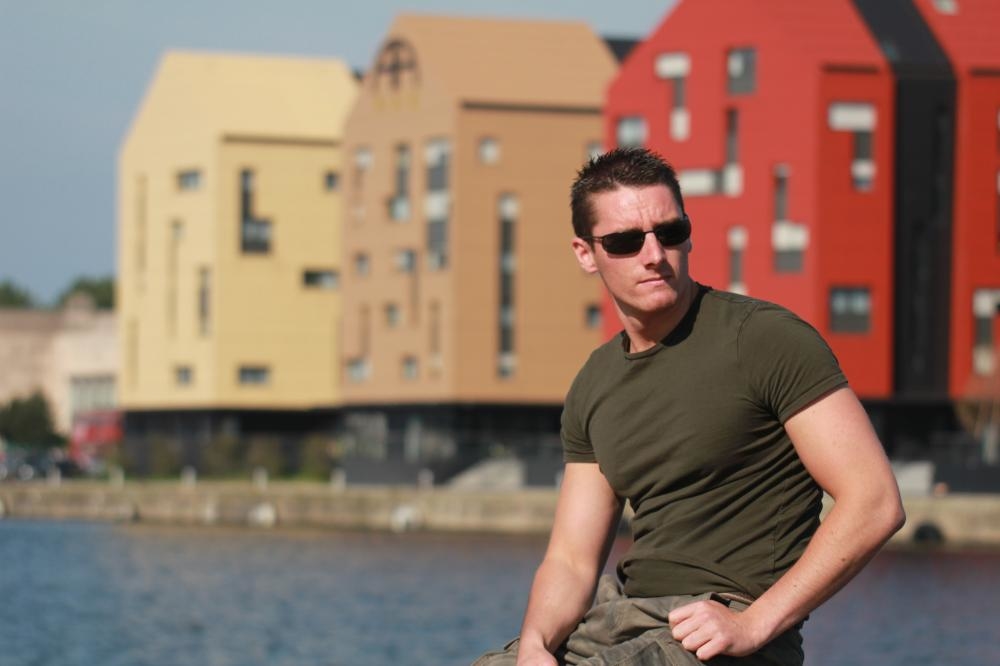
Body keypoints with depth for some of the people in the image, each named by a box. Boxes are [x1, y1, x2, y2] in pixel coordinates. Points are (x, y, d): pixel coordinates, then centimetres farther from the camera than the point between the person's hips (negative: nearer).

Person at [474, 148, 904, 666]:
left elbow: (874, 503, -13)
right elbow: (571, 560, 12)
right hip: (624, 615, 7)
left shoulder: (766, 338, -7)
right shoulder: (594, 388, 13)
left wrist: (754, 624, -19)